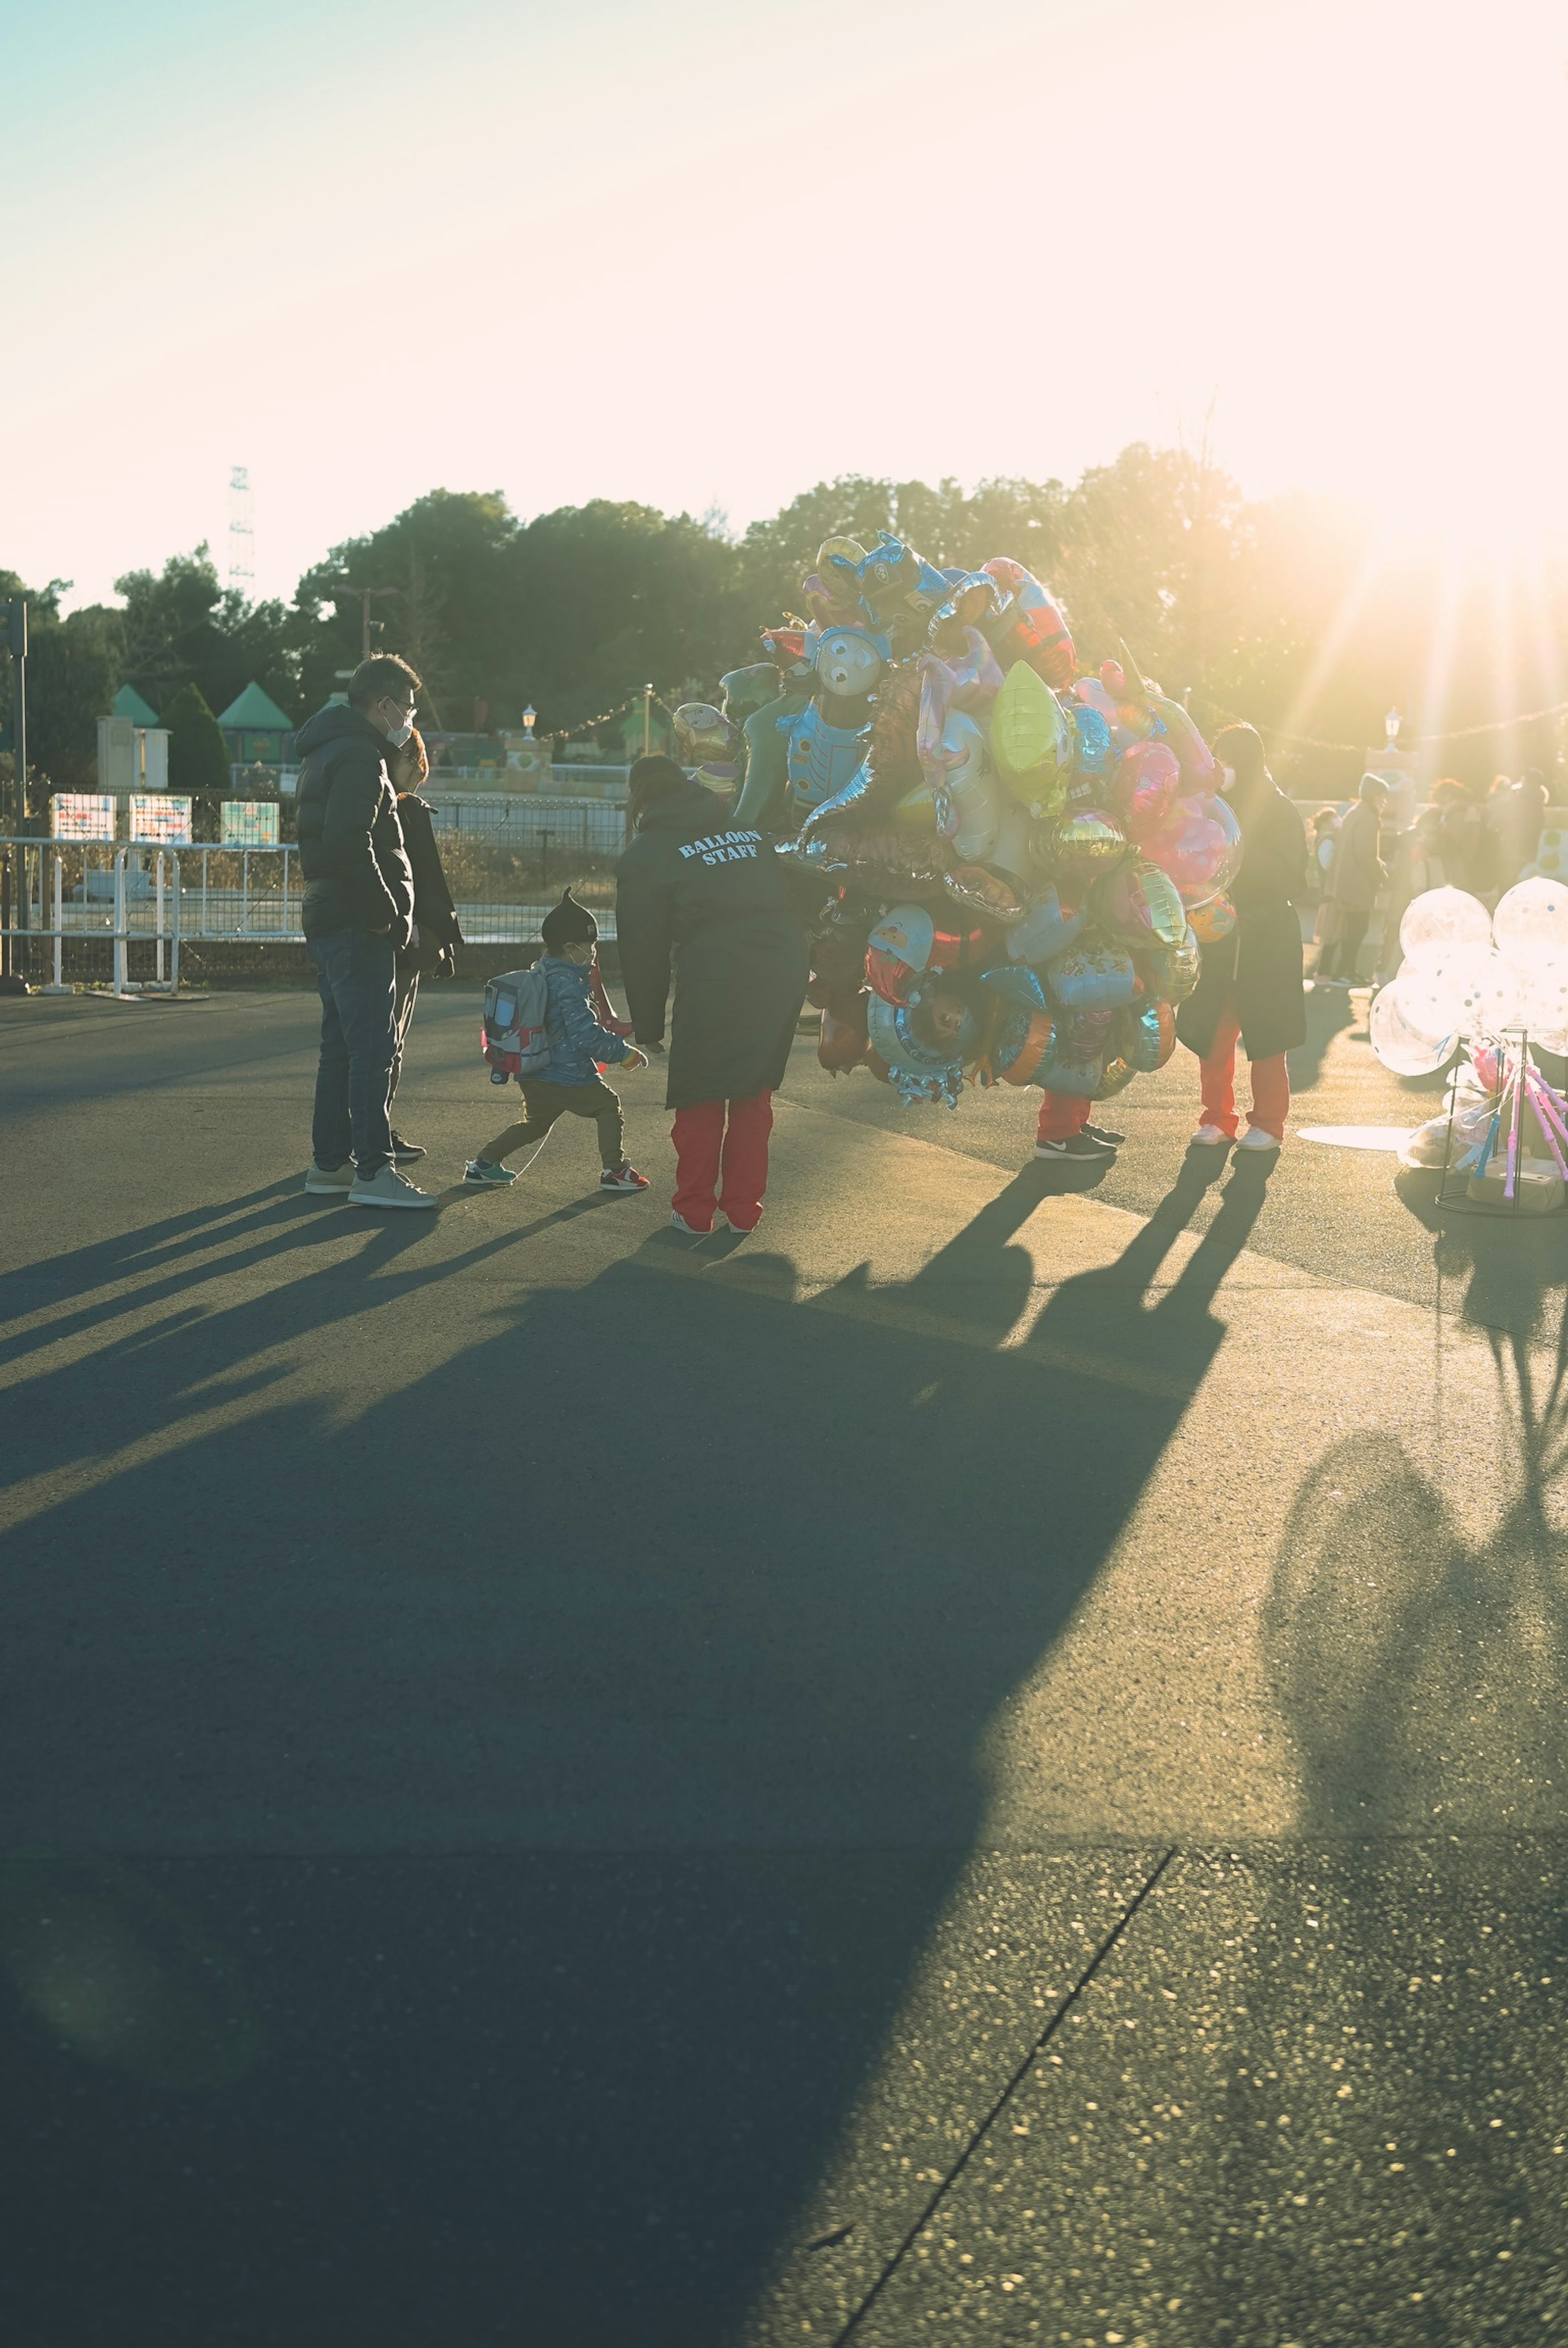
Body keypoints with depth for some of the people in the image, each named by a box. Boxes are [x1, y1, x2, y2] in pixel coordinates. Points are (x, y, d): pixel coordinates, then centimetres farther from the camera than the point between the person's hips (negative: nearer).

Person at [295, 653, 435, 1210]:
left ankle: (329, 1164, 19)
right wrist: (385, 913, -18)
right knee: (373, 1047, -10)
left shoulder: (328, 752, 20)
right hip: (358, 929, -10)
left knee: (341, 1046, 14)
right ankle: (373, 1172, -10)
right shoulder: (359, 757, -13)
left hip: (329, 923, 10)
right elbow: (350, 845, -25)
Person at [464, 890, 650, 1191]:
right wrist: (623, 1052, -13)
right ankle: (614, 1171, 5)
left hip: (532, 1078, 9)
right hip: (568, 1077, -9)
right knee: (608, 1106, 7)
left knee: (535, 1123, 24)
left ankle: (483, 1164, 23)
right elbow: (585, 1035, -22)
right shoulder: (569, 984, -18)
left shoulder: (541, 973, 12)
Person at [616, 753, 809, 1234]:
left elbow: (643, 949, 9)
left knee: (700, 1100, 11)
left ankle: (695, 1209, 16)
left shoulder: (645, 856, 8)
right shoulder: (752, 833, 21)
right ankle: (743, 1209, 21)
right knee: (754, 1094, 17)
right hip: (784, 972, 5)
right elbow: (793, 902, 17)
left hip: (713, 982, -5)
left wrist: (647, 1027, 18)